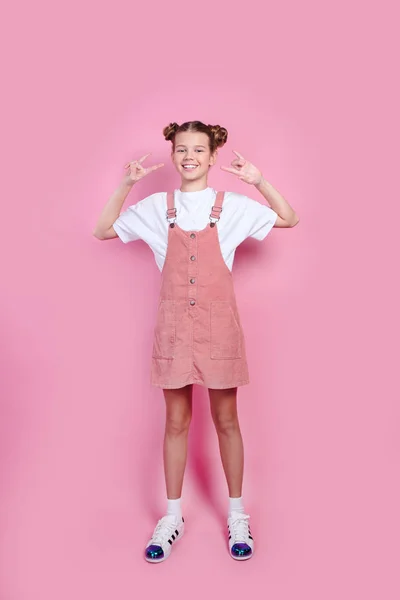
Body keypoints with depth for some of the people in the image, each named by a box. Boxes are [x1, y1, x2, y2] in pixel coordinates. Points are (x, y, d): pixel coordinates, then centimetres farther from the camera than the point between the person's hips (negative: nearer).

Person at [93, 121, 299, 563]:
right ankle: (172, 516, 25)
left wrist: (258, 182, -7)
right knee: (176, 421, 10)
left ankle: (236, 514, 26)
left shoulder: (232, 206, 2)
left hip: (218, 324, -1)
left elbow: (289, 220, 4)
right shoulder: (156, 207, 6)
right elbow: (103, 231, 11)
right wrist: (125, 186, 0)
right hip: (174, 324, 1)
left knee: (226, 419, 9)